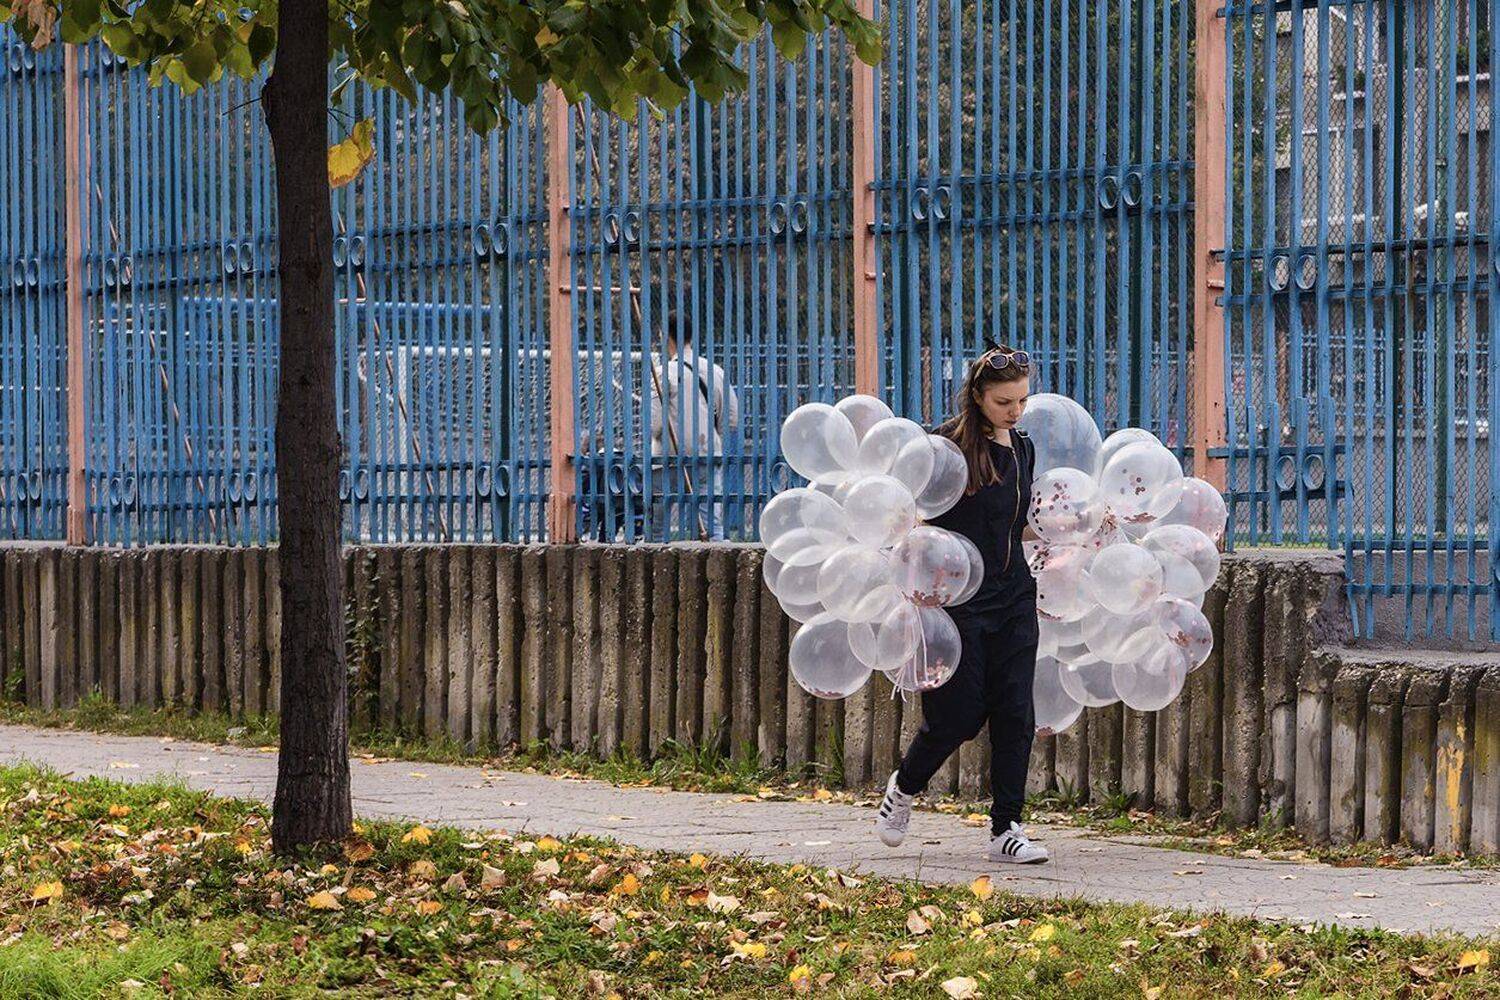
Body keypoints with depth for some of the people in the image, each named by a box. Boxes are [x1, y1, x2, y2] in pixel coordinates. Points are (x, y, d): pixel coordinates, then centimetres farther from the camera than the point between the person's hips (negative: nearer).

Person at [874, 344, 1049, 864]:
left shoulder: (1023, 449, 10)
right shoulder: (948, 446, -10)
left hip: (1013, 597, 6)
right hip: (959, 600, -6)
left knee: (1015, 713, -1)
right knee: (958, 714, -2)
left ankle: (1005, 830, 4)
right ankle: (904, 788, 26)